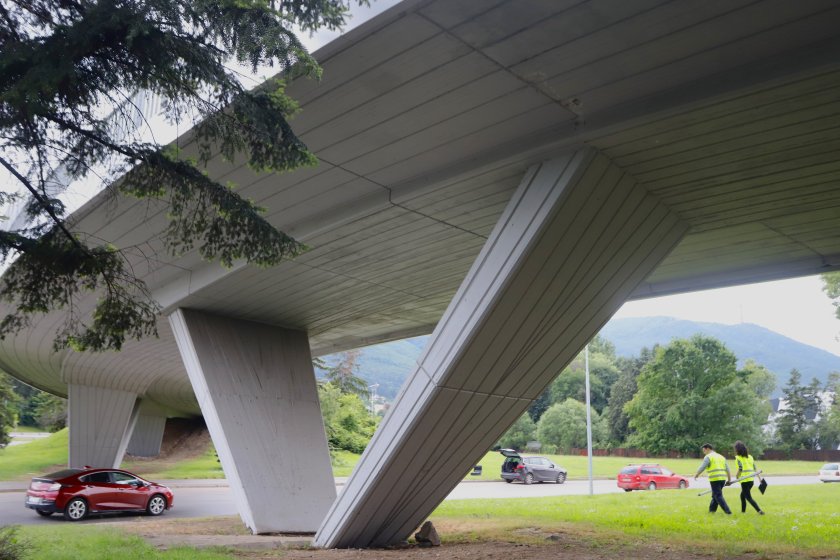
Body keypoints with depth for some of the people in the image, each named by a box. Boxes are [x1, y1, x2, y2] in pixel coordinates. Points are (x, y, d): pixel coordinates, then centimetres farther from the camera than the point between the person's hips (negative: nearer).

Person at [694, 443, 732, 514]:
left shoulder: (708, 457, -4)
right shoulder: (721, 457, 19)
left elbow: (702, 467, -11)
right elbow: (727, 469, 15)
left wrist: (696, 474, 3)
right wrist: (729, 480, 15)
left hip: (715, 479, -7)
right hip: (723, 479, 7)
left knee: (718, 496, -3)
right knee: (715, 495, 18)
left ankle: (727, 511, -10)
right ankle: (712, 510, 23)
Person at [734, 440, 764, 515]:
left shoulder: (738, 458, -8)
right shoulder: (750, 457, 11)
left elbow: (740, 469, -18)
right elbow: (755, 469, 11)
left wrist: (737, 476, -3)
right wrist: (759, 477, 14)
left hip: (745, 480, -7)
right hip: (752, 480, 7)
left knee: (748, 497, -2)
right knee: (742, 495, 22)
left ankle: (759, 510, -15)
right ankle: (743, 511, 28)